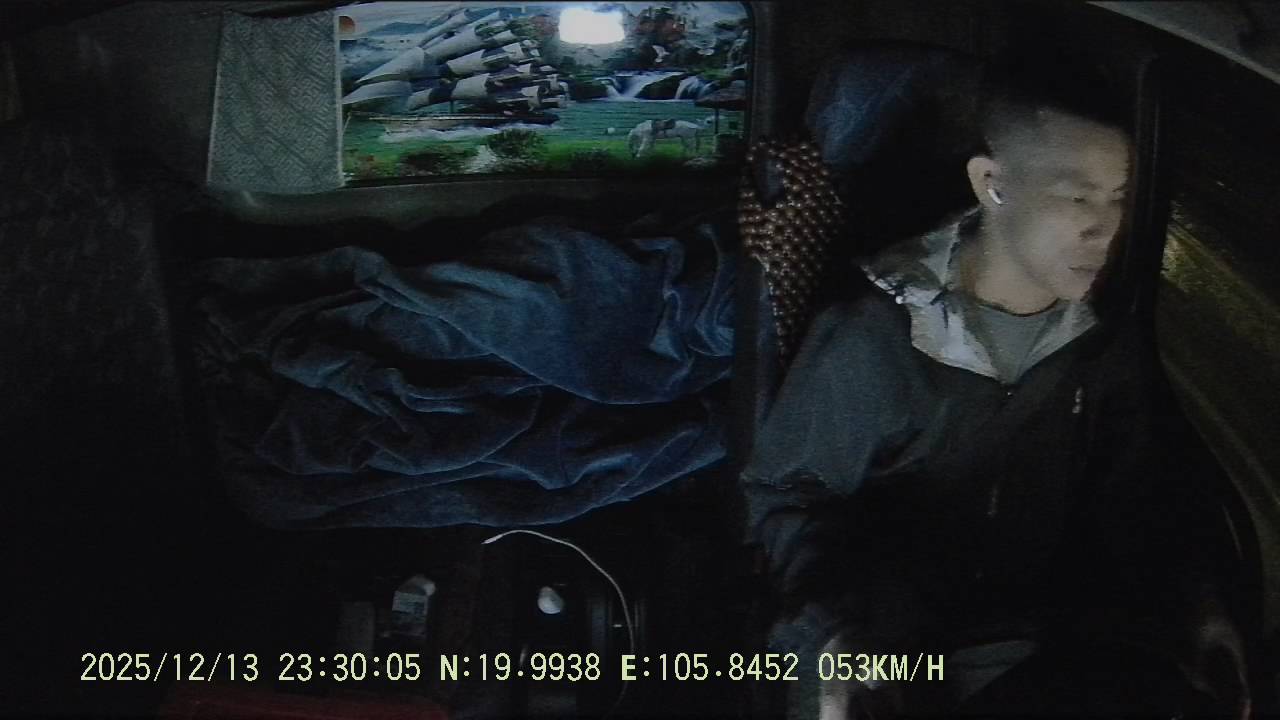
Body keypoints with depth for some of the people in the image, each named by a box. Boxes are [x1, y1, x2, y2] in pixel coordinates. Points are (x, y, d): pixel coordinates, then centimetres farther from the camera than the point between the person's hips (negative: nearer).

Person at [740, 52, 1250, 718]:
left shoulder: (1111, 346, 3)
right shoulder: (872, 340, -13)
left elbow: (1147, 494, 14)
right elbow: (782, 490, -4)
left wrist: (1193, 596, -4)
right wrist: (834, 630, -18)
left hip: (1038, 648, 4)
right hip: (879, 652, -3)